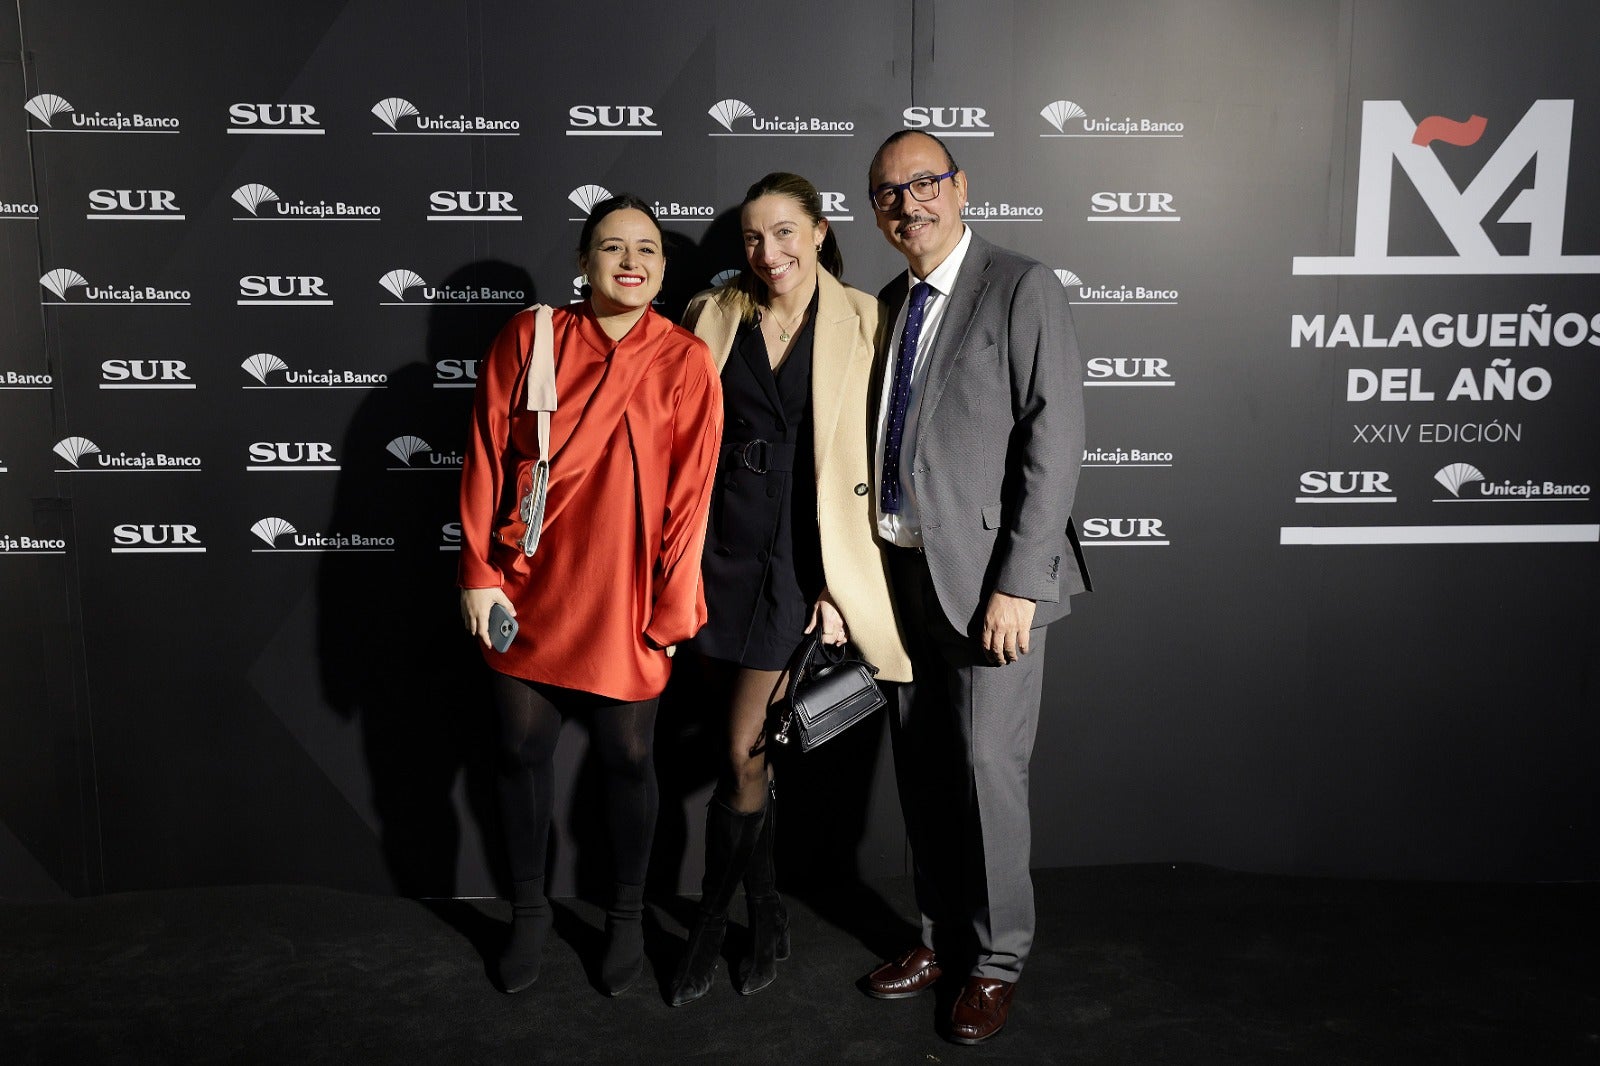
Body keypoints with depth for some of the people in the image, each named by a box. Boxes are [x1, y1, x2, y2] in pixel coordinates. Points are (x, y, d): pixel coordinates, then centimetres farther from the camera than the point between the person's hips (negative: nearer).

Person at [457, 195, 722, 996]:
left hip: (624, 594, -1)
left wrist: (673, 608, -6)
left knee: (627, 757, 8)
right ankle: (529, 911, 33)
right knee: (522, 750, 11)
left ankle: (627, 917, 31)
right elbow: (487, 457, -1)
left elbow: (690, 493, -6)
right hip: (530, 587, 2)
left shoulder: (685, 361, -5)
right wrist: (480, 573, -3)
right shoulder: (528, 336, -1)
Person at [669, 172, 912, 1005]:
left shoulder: (859, 324, -2)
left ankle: (711, 918, 20)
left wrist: (840, 584, -8)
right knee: (753, 744, 12)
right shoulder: (713, 315, 7)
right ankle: (765, 914, 31)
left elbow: (870, 461, -3)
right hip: (722, 546, 3)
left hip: (800, 555, -3)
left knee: (746, 750, -2)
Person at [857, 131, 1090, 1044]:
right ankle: (943, 937, 32)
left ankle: (997, 960, 20)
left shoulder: (1023, 287, -8)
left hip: (988, 577, -6)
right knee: (921, 766, 14)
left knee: (987, 769, 0)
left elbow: (1055, 444, -14)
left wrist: (1016, 586, -19)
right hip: (903, 568, 7)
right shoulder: (889, 304, 13)